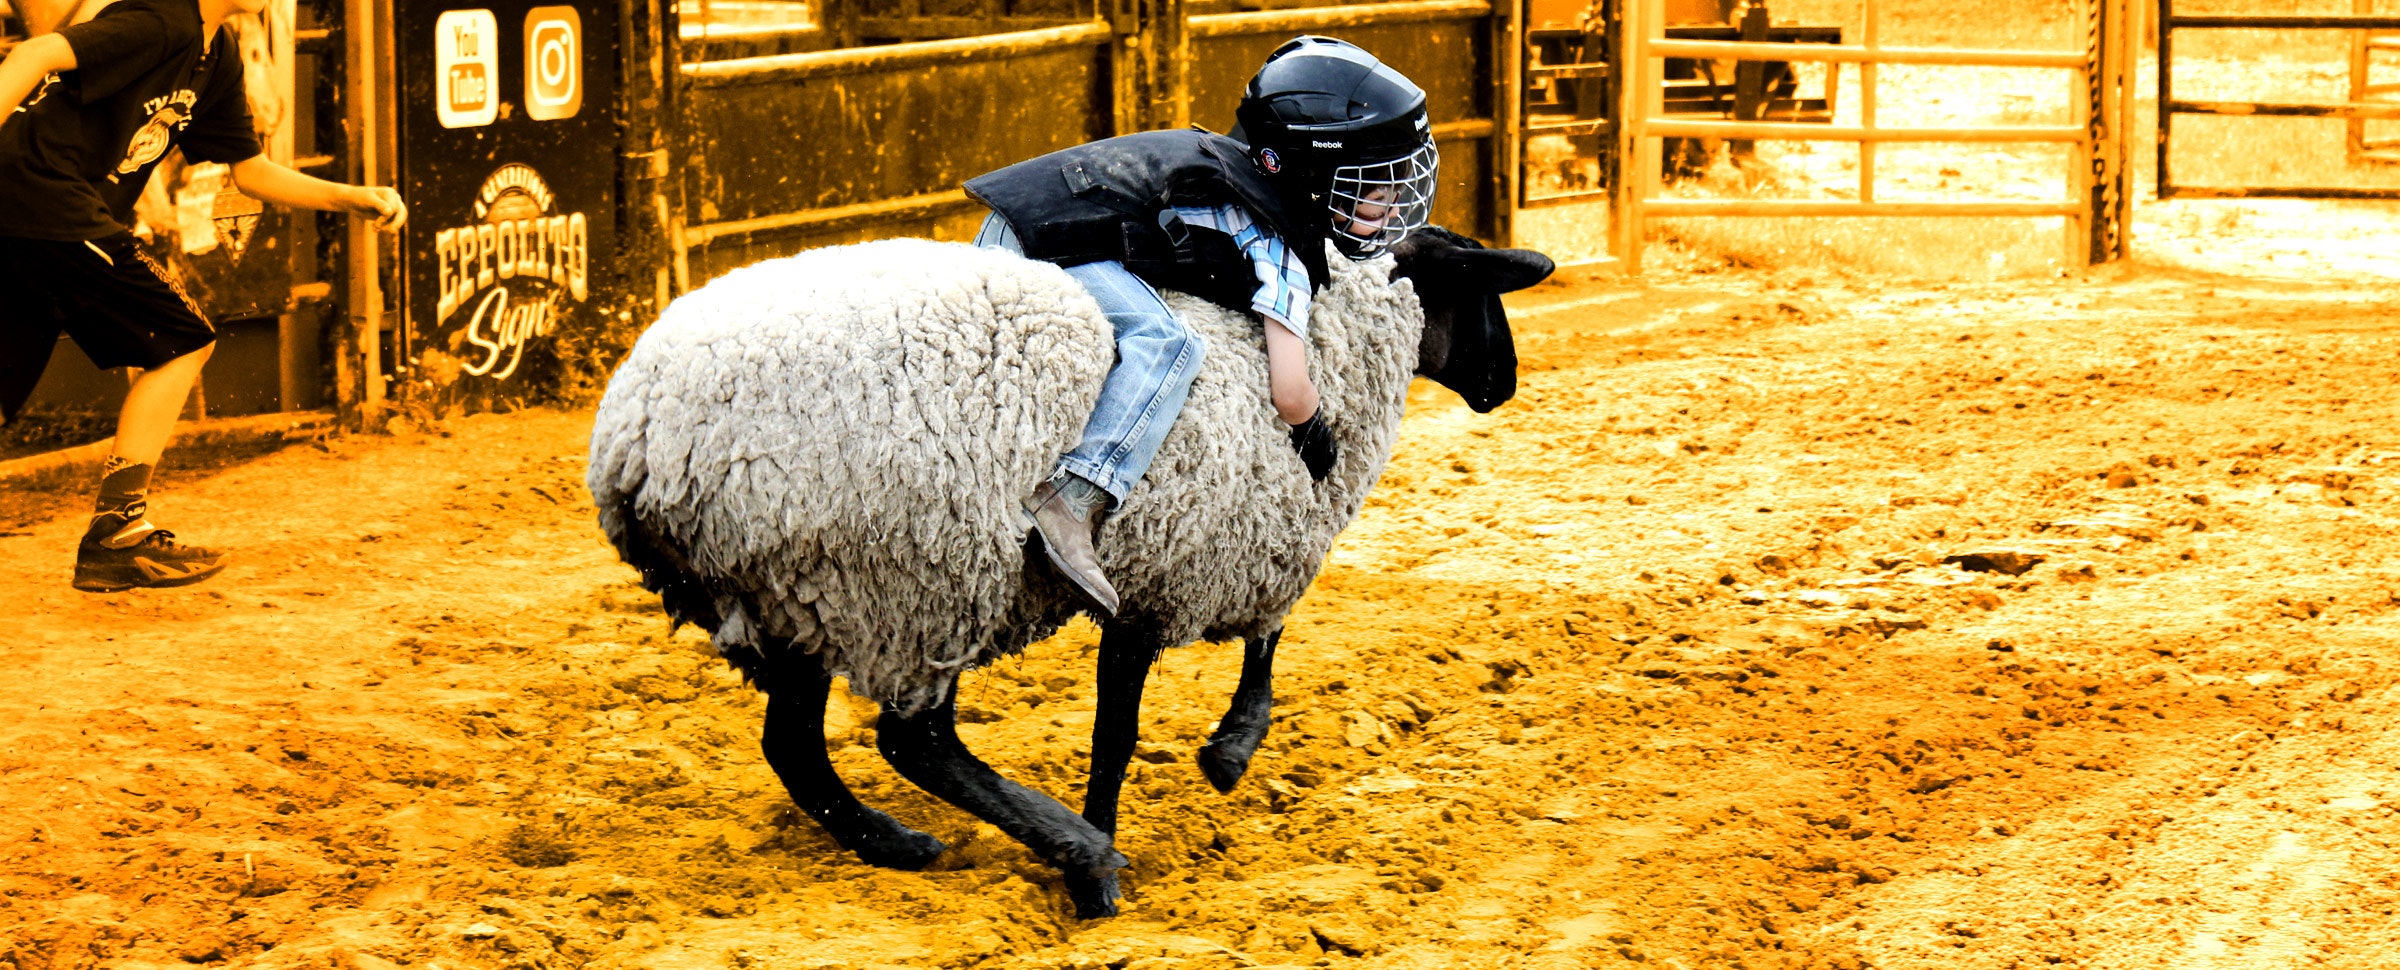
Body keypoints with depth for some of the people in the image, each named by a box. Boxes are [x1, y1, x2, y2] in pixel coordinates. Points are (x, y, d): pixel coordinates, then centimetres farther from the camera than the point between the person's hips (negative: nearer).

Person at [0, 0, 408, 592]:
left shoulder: (218, 56, 19)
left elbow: (250, 170, 25)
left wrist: (353, 199, 14)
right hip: (50, 206, -9)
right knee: (181, 341, 0)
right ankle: (116, 536, 1)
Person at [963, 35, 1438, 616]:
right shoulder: (1279, 256, -11)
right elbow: (1290, 392, -12)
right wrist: (1313, 433, 9)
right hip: (1046, 244, -10)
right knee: (1166, 344, -25)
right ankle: (1071, 502, -37)